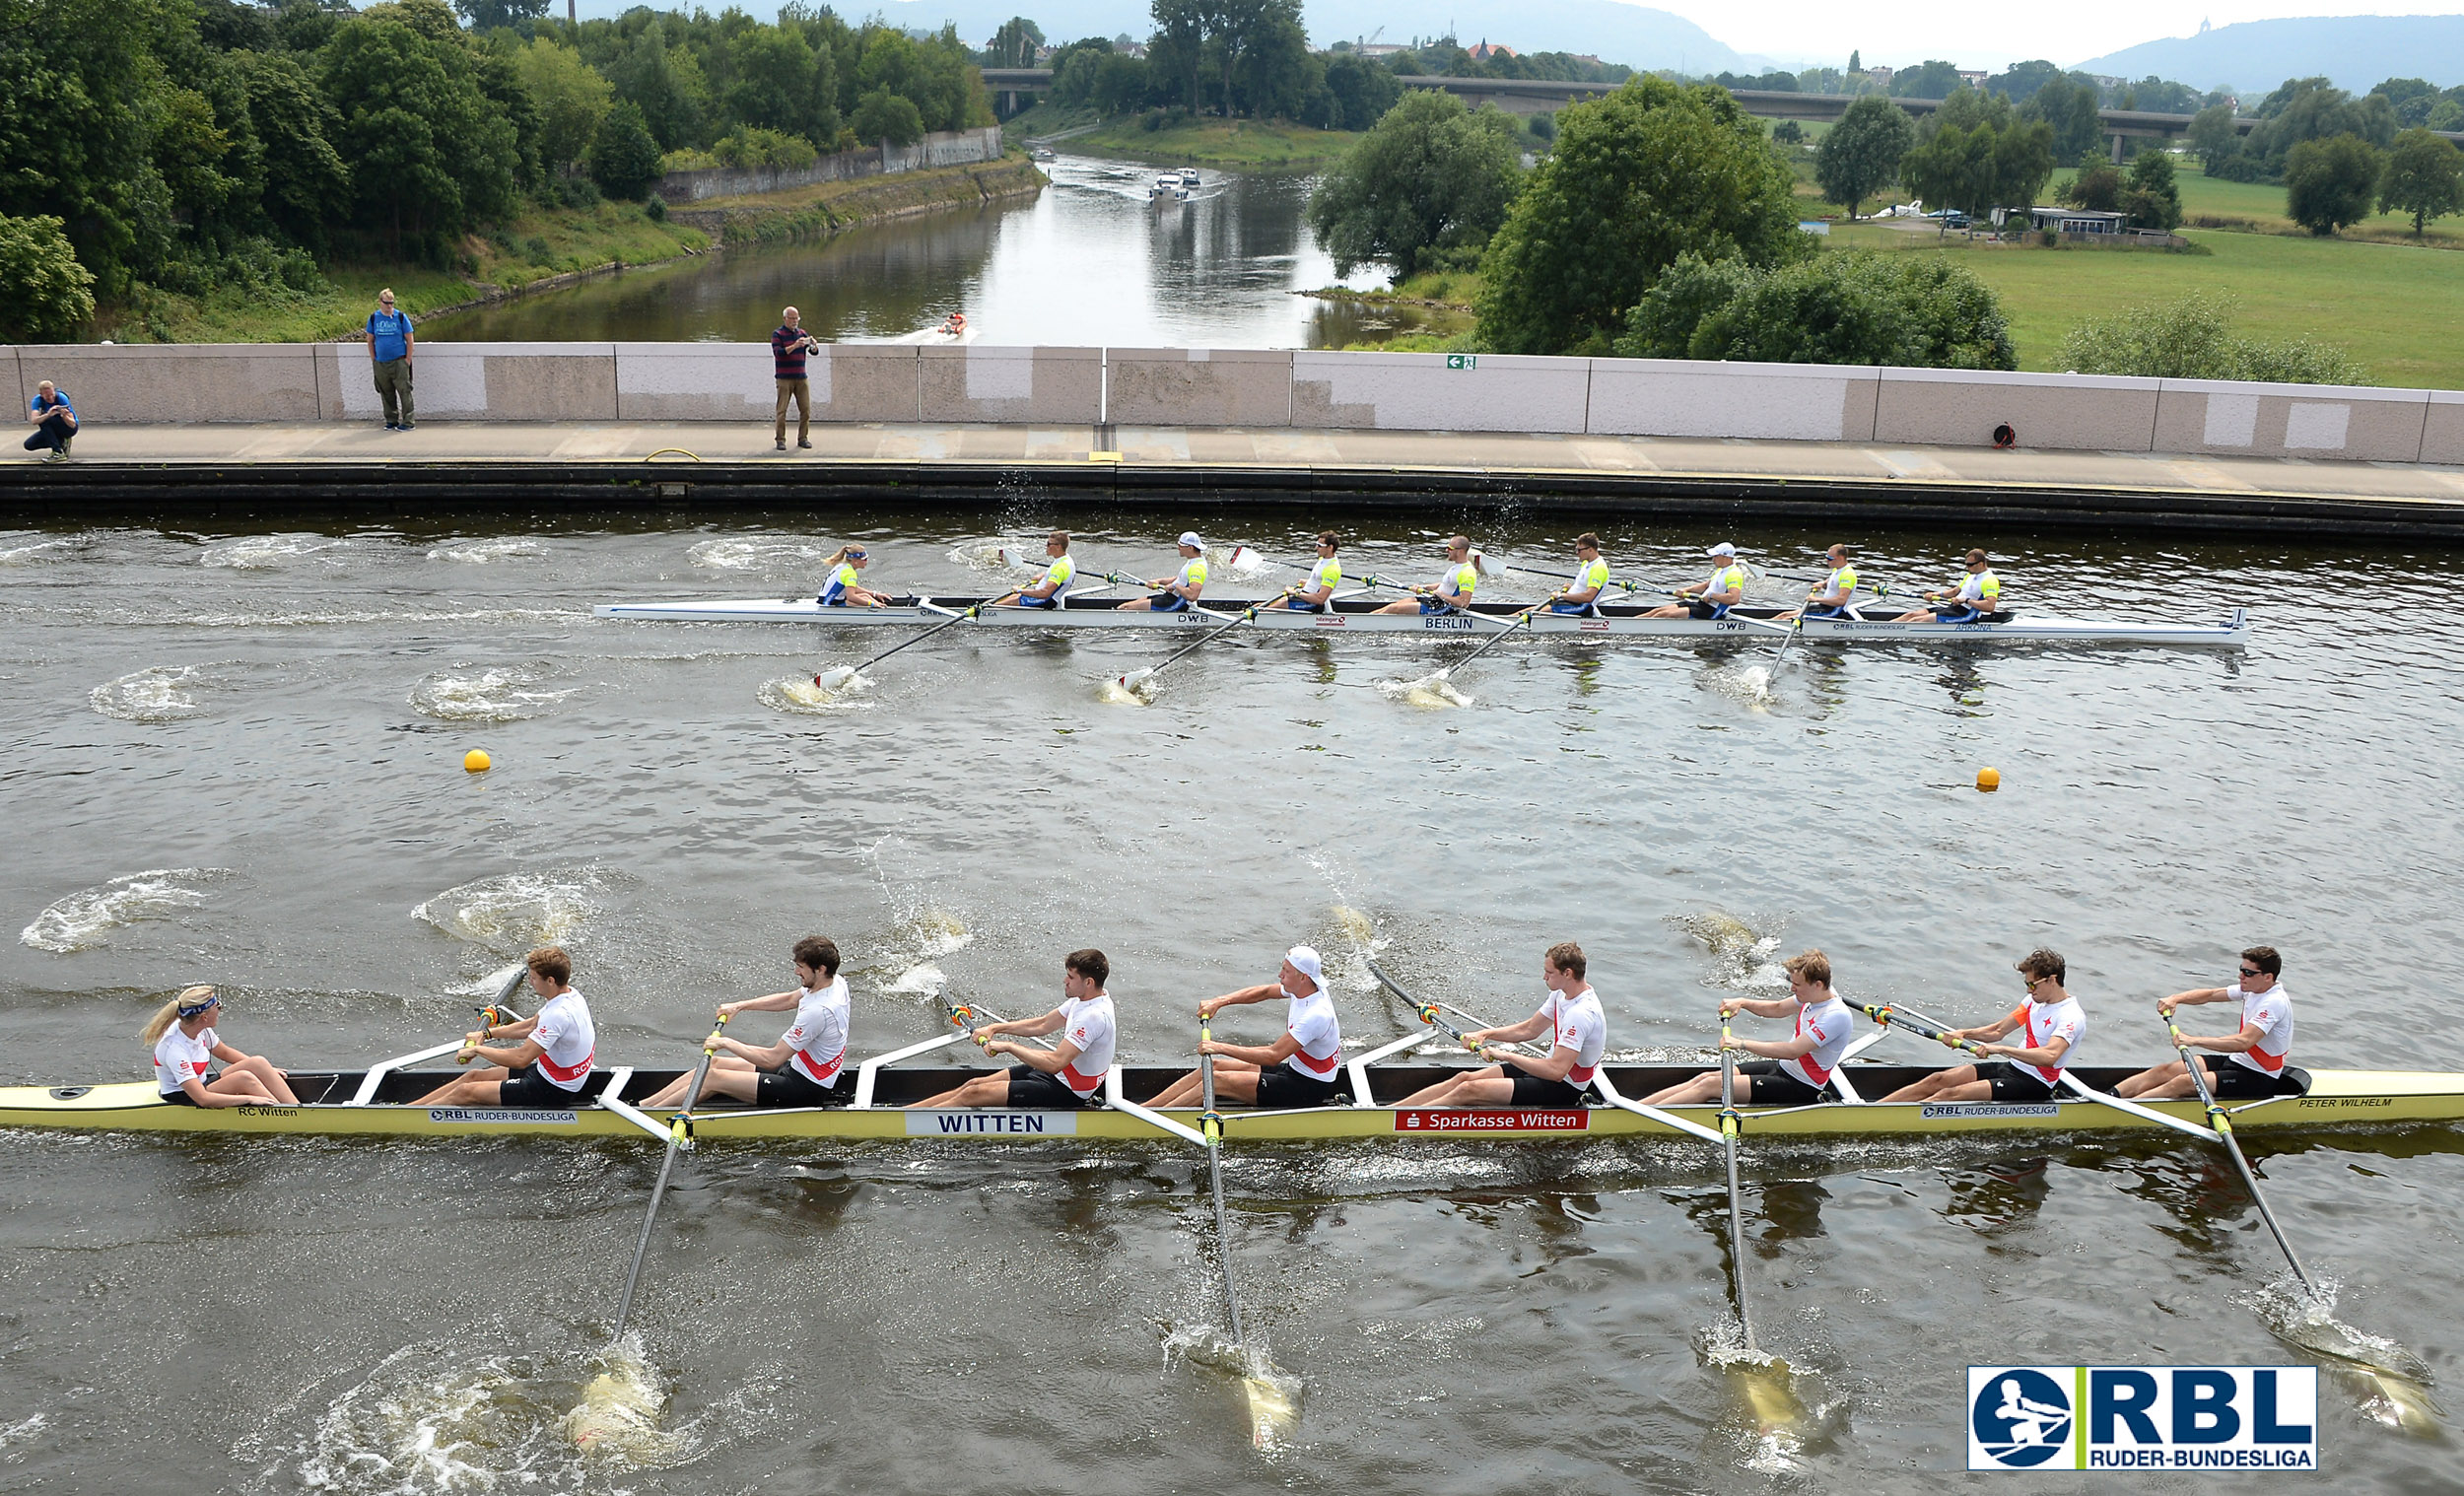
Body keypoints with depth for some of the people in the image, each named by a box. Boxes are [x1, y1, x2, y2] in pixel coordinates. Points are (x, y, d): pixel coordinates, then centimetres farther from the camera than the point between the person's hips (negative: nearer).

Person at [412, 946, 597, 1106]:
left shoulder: (559, 1014, -31)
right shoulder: (570, 995, 0)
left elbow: (521, 1058, -31)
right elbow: (530, 1027, 15)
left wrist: (477, 1049, -18)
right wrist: (486, 1033, 9)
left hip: (552, 1091, -9)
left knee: (466, 1092, -3)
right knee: (474, 1076, 13)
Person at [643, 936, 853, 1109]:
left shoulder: (818, 1011, -32)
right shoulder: (835, 981, -3)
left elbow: (773, 1058, -26)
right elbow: (790, 999, 17)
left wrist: (727, 1043, -15)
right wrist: (740, 1006, 11)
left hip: (805, 1088, -10)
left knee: (714, 1078, -8)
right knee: (715, 1063, 8)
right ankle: (639, 1105, 13)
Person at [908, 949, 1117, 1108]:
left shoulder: (1094, 1016, -29)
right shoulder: (1083, 999, 2)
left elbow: (1055, 1063, -35)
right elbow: (1042, 1025, 14)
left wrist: (1008, 1046, -26)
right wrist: (995, 1028, 7)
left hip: (1066, 1092, -9)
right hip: (1059, 1075, 9)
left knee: (973, 1094, -10)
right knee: (975, 1084, 6)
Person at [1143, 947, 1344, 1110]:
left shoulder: (1316, 1014, -29)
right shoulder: (1306, 989, -2)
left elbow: (1274, 1055, -32)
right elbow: (1264, 992, 14)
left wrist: (1221, 1048, -30)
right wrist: (1219, 1002, 3)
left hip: (1308, 1089, -9)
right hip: (1294, 1070, 9)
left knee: (1218, 1081, -17)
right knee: (1214, 1066, -1)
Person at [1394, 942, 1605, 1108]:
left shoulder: (1580, 1014, -28)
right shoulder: (1563, 993, 4)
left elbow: (1556, 1070, -33)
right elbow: (1528, 1029, 14)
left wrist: (1506, 1056, -27)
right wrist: (1485, 1034, 1)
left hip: (1562, 1089, -9)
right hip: (1552, 1070, 9)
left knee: (1469, 1090, -17)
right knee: (1465, 1078, 0)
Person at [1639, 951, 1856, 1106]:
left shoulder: (1837, 1016, -26)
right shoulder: (1816, 996, 3)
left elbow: (1792, 1051, -32)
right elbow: (1777, 1009, 19)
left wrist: (1742, 1043, -28)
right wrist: (1742, 1003, 1)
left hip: (1799, 1088, -9)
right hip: (1784, 1068, 9)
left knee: (1711, 1086, -17)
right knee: (1705, 1078, -3)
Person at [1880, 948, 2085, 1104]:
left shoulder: (2071, 1017, -17)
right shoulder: (2035, 1001, 10)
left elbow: (2050, 1056, -35)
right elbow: (1997, 1030, 14)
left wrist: (2000, 1049, -39)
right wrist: (1964, 1033, -5)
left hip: (2033, 1085, -8)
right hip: (2011, 1068, 8)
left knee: (1952, 1094, -22)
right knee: (1938, 1080, -8)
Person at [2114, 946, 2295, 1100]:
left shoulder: (2274, 1003, -24)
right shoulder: (2253, 988, 4)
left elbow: (2243, 1042, -36)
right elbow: (2210, 994, 11)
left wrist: (2194, 1040, -39)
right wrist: (2175, 999, -7)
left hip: (2258, 1079, -9)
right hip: (2236, 1061, 9)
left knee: (2183, 1083, -24)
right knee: (2166, 1070, -7)